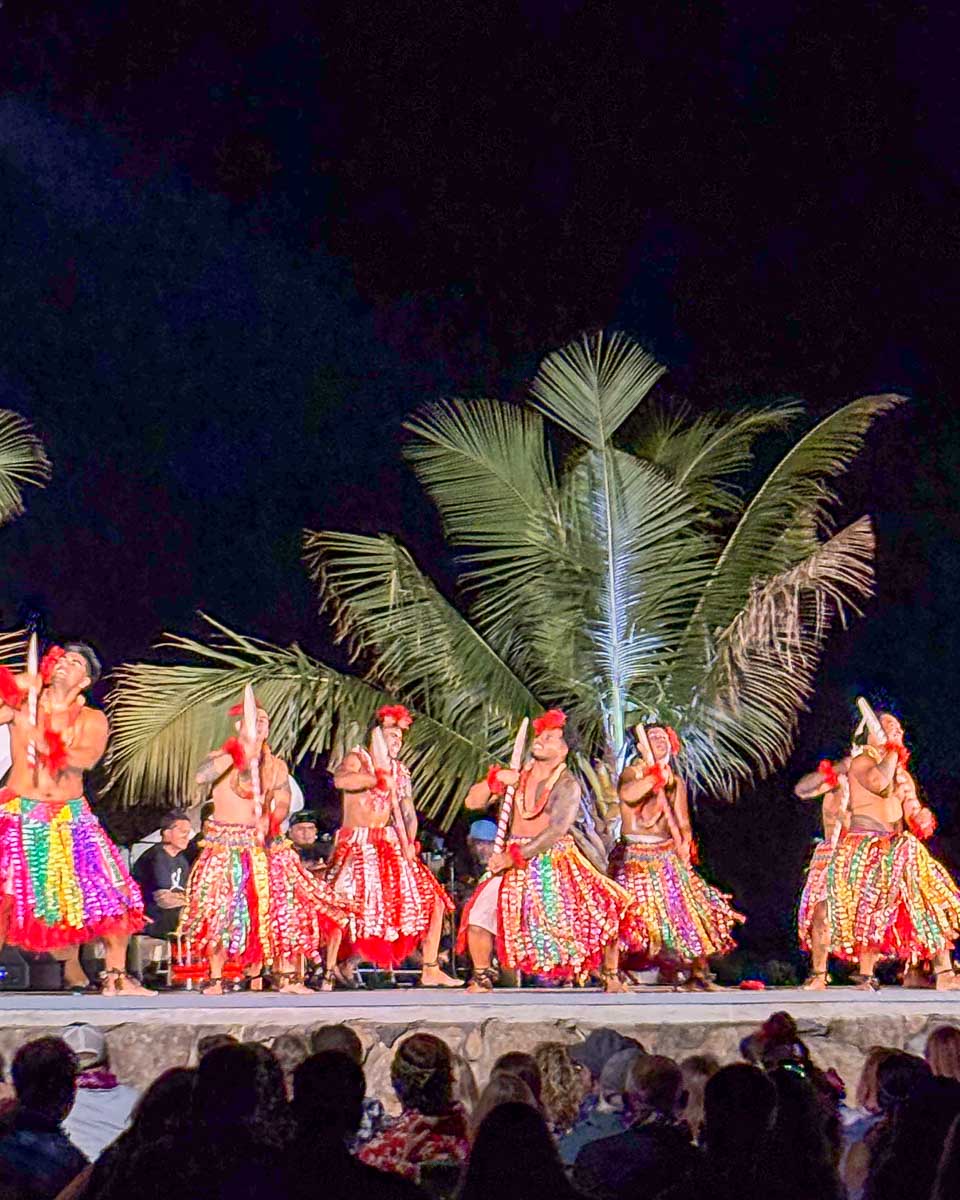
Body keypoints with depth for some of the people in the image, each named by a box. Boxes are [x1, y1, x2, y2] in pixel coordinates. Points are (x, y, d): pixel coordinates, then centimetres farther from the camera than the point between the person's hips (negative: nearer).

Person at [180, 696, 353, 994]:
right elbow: (201, 776, -21)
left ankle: (285, 976, -1)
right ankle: (215, 979, -4)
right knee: (221, 909, -10)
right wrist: (237, 754, -24)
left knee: (284, 903, -5)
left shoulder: (276, 765, 13)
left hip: (265, 843, 3)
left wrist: (269, 820, -21)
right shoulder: (222, 757, 2)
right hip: (226, 843, -3)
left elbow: (282, 804, 0)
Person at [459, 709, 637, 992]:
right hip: (514, 862, 3)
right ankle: (482, 977, 8)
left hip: (556, 864, -3)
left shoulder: (568, 785, -8)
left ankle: (611, 977, 6)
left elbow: (556, 830, -21)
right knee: (478, 916, -12)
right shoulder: (518, 775, 6)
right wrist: (494, 780, -12)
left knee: (603, 914, -14)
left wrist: (514, 856, -25)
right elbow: (472, 802, 7)